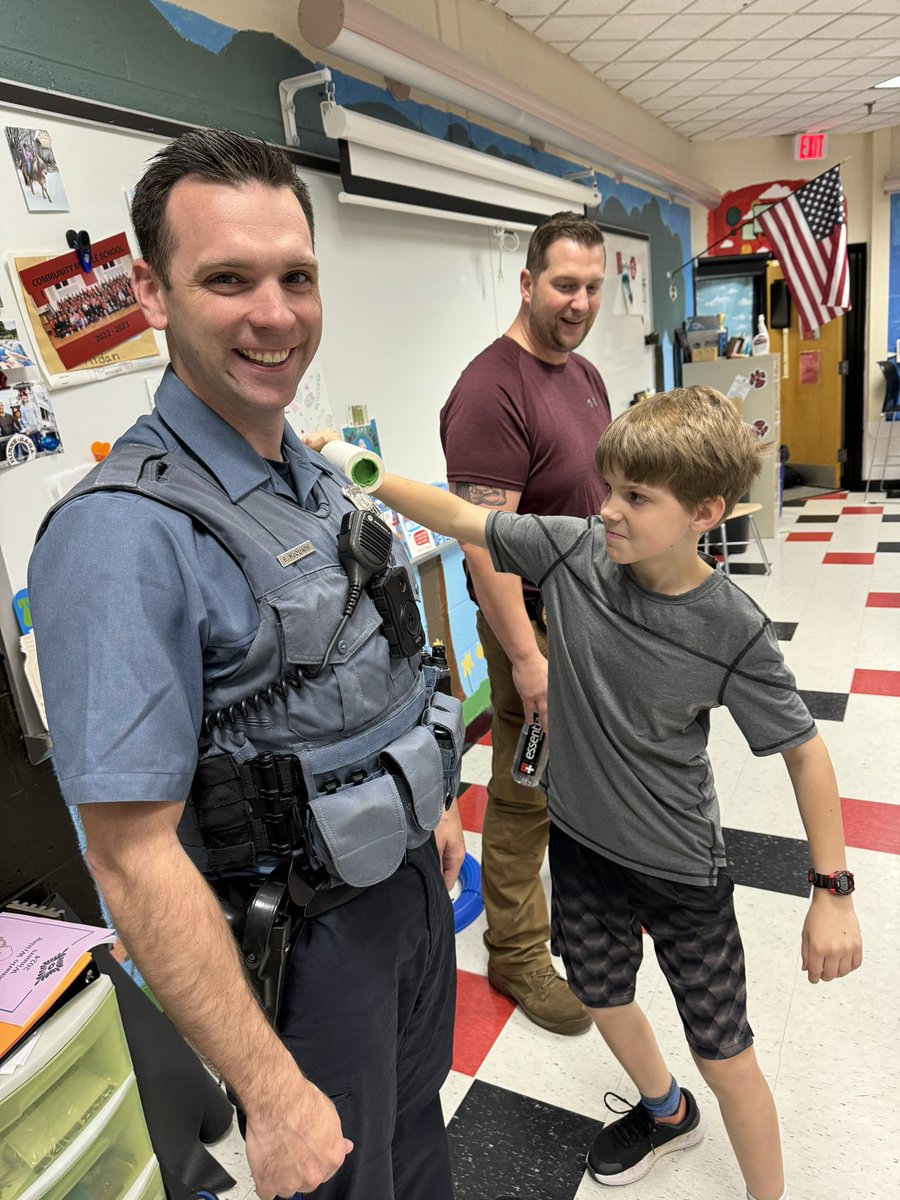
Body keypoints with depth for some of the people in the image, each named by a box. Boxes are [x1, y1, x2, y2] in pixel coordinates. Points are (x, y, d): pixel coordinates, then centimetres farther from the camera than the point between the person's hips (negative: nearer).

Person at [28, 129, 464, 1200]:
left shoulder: (316, 478, 1)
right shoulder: (123, 532, -27)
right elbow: (132, 857, -27)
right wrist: (272, 1094, -21)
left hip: (407, 878, 8)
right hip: (301, 939, -7)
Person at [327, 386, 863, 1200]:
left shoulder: (734, 633, -24)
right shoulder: (573, 550, -17)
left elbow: (804, 750, -13)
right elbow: (460, 518, -10)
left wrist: (833, 892, -10)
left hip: (681, 867, -4)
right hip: (580, 838, 5)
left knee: (723, 1052, 12)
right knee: (600, 997, 26)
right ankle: (666, 1112, 59)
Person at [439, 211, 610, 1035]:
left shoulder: (584, 374, 9)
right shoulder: (492, 391, -21)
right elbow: (484, 539, -26)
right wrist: (526, 657, -27)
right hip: (539, 626, -9)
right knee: (528, 795, 5)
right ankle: (517, 954, 24)